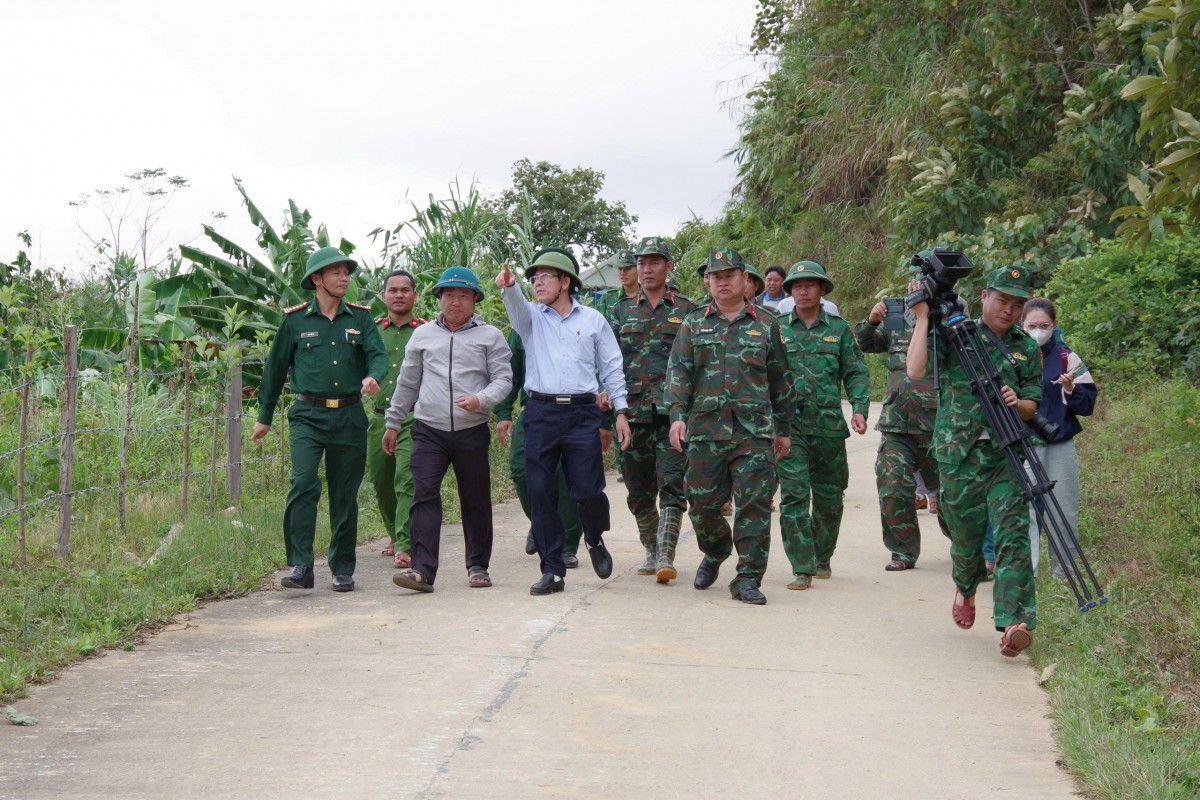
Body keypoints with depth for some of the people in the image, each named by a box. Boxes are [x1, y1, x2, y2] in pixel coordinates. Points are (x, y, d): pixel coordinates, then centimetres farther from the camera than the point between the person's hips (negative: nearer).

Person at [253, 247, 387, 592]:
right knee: (303, 484, -18)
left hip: (349, 417, 2)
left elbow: (378, 355, -1)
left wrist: (373, 377, -26)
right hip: (308, 416, -2)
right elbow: (275, 367, 11)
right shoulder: (295, 319, 4)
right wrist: (264, 416, 15)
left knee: (345, 495, 6)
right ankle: (301, 566, -15)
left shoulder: (360, 317, 8)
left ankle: (343, 570, 15)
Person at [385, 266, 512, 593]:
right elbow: (407, 383, 20)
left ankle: (478, 566, 20)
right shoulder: (423, 336, 13)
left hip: (472, 431, -1)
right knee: (424, 495, -11)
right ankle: (423, 569, -16)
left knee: (476, 501, 7)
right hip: (429, 431, 1)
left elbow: (503, 379, -1)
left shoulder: (490, 336, 6)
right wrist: (393, 423, 21)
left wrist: (481, 400, -20)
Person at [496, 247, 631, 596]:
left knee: (588, 492, -5)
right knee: (541, 495, 0)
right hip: (540, 413, 1)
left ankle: (595, 540, 27)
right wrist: (508, 286, -35)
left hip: (582, 413, -1)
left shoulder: (593, 320, 11)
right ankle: (552, 570, 8)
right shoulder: (532, 318, 11)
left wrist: (621, 411, 6)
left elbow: (611, 367, 12)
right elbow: (516, 306, -13)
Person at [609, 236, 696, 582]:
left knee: (671, 485, -12)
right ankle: (651, 551, 24)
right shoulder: (620, 312, 14)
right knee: (639, 490, 9)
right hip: (632, 412, 3)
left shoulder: (687, 311, 8)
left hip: (673, 411, -3)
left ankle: (666, 556, -15)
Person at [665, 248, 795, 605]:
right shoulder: (693, 324, 12)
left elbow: (780, 380, 16)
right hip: (705, 430, 1)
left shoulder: (766, 325, 12)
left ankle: (748, 578, 0)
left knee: (755, 504, -7)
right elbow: (678, 372, 4)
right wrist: (677, 414, -10)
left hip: (755, 431, -1)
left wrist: (784, 428, 15)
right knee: (702, 504, 5)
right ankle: (715, 552, 34)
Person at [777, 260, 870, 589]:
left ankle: (822, 558, 30)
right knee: (794, 496, -10)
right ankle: (802, 568, -7)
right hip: (789, 424, -2)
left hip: (829, 426, 2)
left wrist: (859, 408, -7)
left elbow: (856, 373, 8)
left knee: (829, 499, 11)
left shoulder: (839, 329, 8)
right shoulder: (776, 329, 6)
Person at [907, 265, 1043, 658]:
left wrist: (1017, 402, -10)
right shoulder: (954, 333, -1)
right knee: (967, 537, 11)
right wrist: (923, 317, -14)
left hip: (1006, 455, 2)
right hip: (958, 457, -1)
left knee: (1013, 534, -14)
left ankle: (1014, 623, -19)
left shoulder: (1027, 349, 10)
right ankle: (965, 588, 44)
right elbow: (915, 370, -16)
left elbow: (1033, 406, 13)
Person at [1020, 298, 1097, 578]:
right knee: (1025, 513, -9)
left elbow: (1088, 403, 1)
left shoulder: (1067, 357, 3)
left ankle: (1064, 574, 23)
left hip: (1061, 446, 1)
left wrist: (1070, 389, -17)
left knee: (1065, 513, 8)